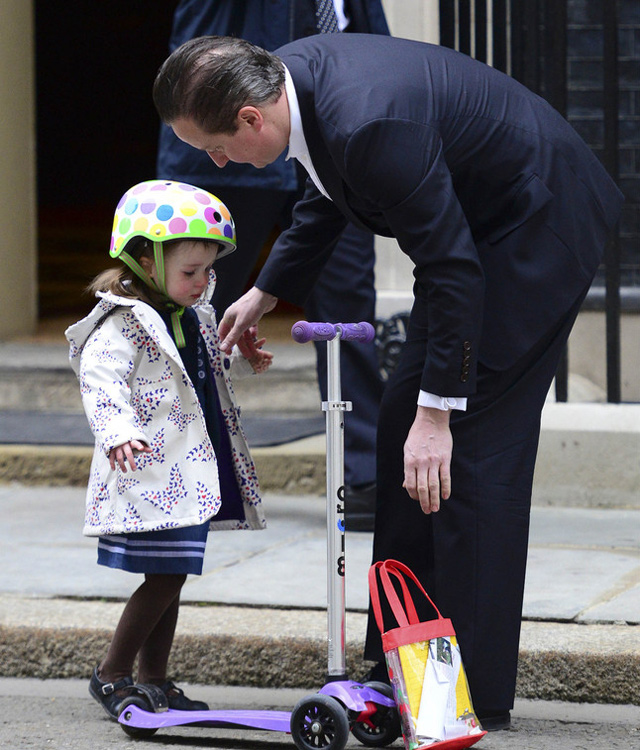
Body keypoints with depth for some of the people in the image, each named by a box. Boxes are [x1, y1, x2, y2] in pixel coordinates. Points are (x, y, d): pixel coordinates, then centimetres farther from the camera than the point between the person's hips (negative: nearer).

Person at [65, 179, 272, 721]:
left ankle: (154, 678, 21)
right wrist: (117, 431, -42)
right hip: (151, 472, -9)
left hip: (192, 471, 9)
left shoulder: (193, 315, 15)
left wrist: (242, 360, 18)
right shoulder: (123, 324, -14)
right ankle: (111, 674, 1)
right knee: (166, 575, -11)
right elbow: (100, 378, -27)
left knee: (171, 577, 12)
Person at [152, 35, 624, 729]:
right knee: (402, 419, 9)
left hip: (541, 223, -10)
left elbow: (452, 268, -29)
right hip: (481, 222, 10)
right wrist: (266, 292, 17)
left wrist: (438, 413, -26)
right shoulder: (291, 71, -5)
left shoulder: (370, 124, -34)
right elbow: (329, 195, 17)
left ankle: (476, 693, -5)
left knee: (473, 446, -11)